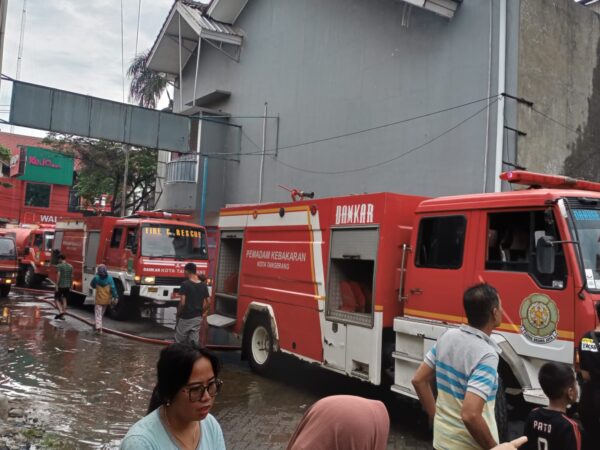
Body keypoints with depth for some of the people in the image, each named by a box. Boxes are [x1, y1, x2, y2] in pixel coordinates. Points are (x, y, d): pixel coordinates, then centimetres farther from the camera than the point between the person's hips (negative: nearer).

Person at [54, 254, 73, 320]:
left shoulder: (59, 266, -8)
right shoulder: (70, 266, 8)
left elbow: (58, 275, -16)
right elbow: (71, 277, 9)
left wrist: (56, 285, -14)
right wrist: (70, 286, 15)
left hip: (60, 285, -5)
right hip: (67, 286, 5)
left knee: (57, 299, 7)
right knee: (64, 300, 11)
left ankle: (60, 311, -13)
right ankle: (63, 315, 10)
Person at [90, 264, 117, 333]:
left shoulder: (96, 278, -10)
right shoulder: (109, 278, -9)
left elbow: (92, 285, 8)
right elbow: (113, 288, -10)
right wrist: (115, 296, -4)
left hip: (98, 299, -2)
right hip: (106, 299, 2)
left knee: (98, 313, 0)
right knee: (101, 313, 20)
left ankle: (98, 327, -14)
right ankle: (98, 325, 32)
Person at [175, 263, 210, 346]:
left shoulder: (185, 284, -14)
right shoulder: (203, 286, 3)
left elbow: (182, 303, -18)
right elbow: (207, 303, 6)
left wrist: (178, 314, -4)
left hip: (185, 318, -5)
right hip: (198, 318, 5)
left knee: (179, 343, 7)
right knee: (194, 343, 8)